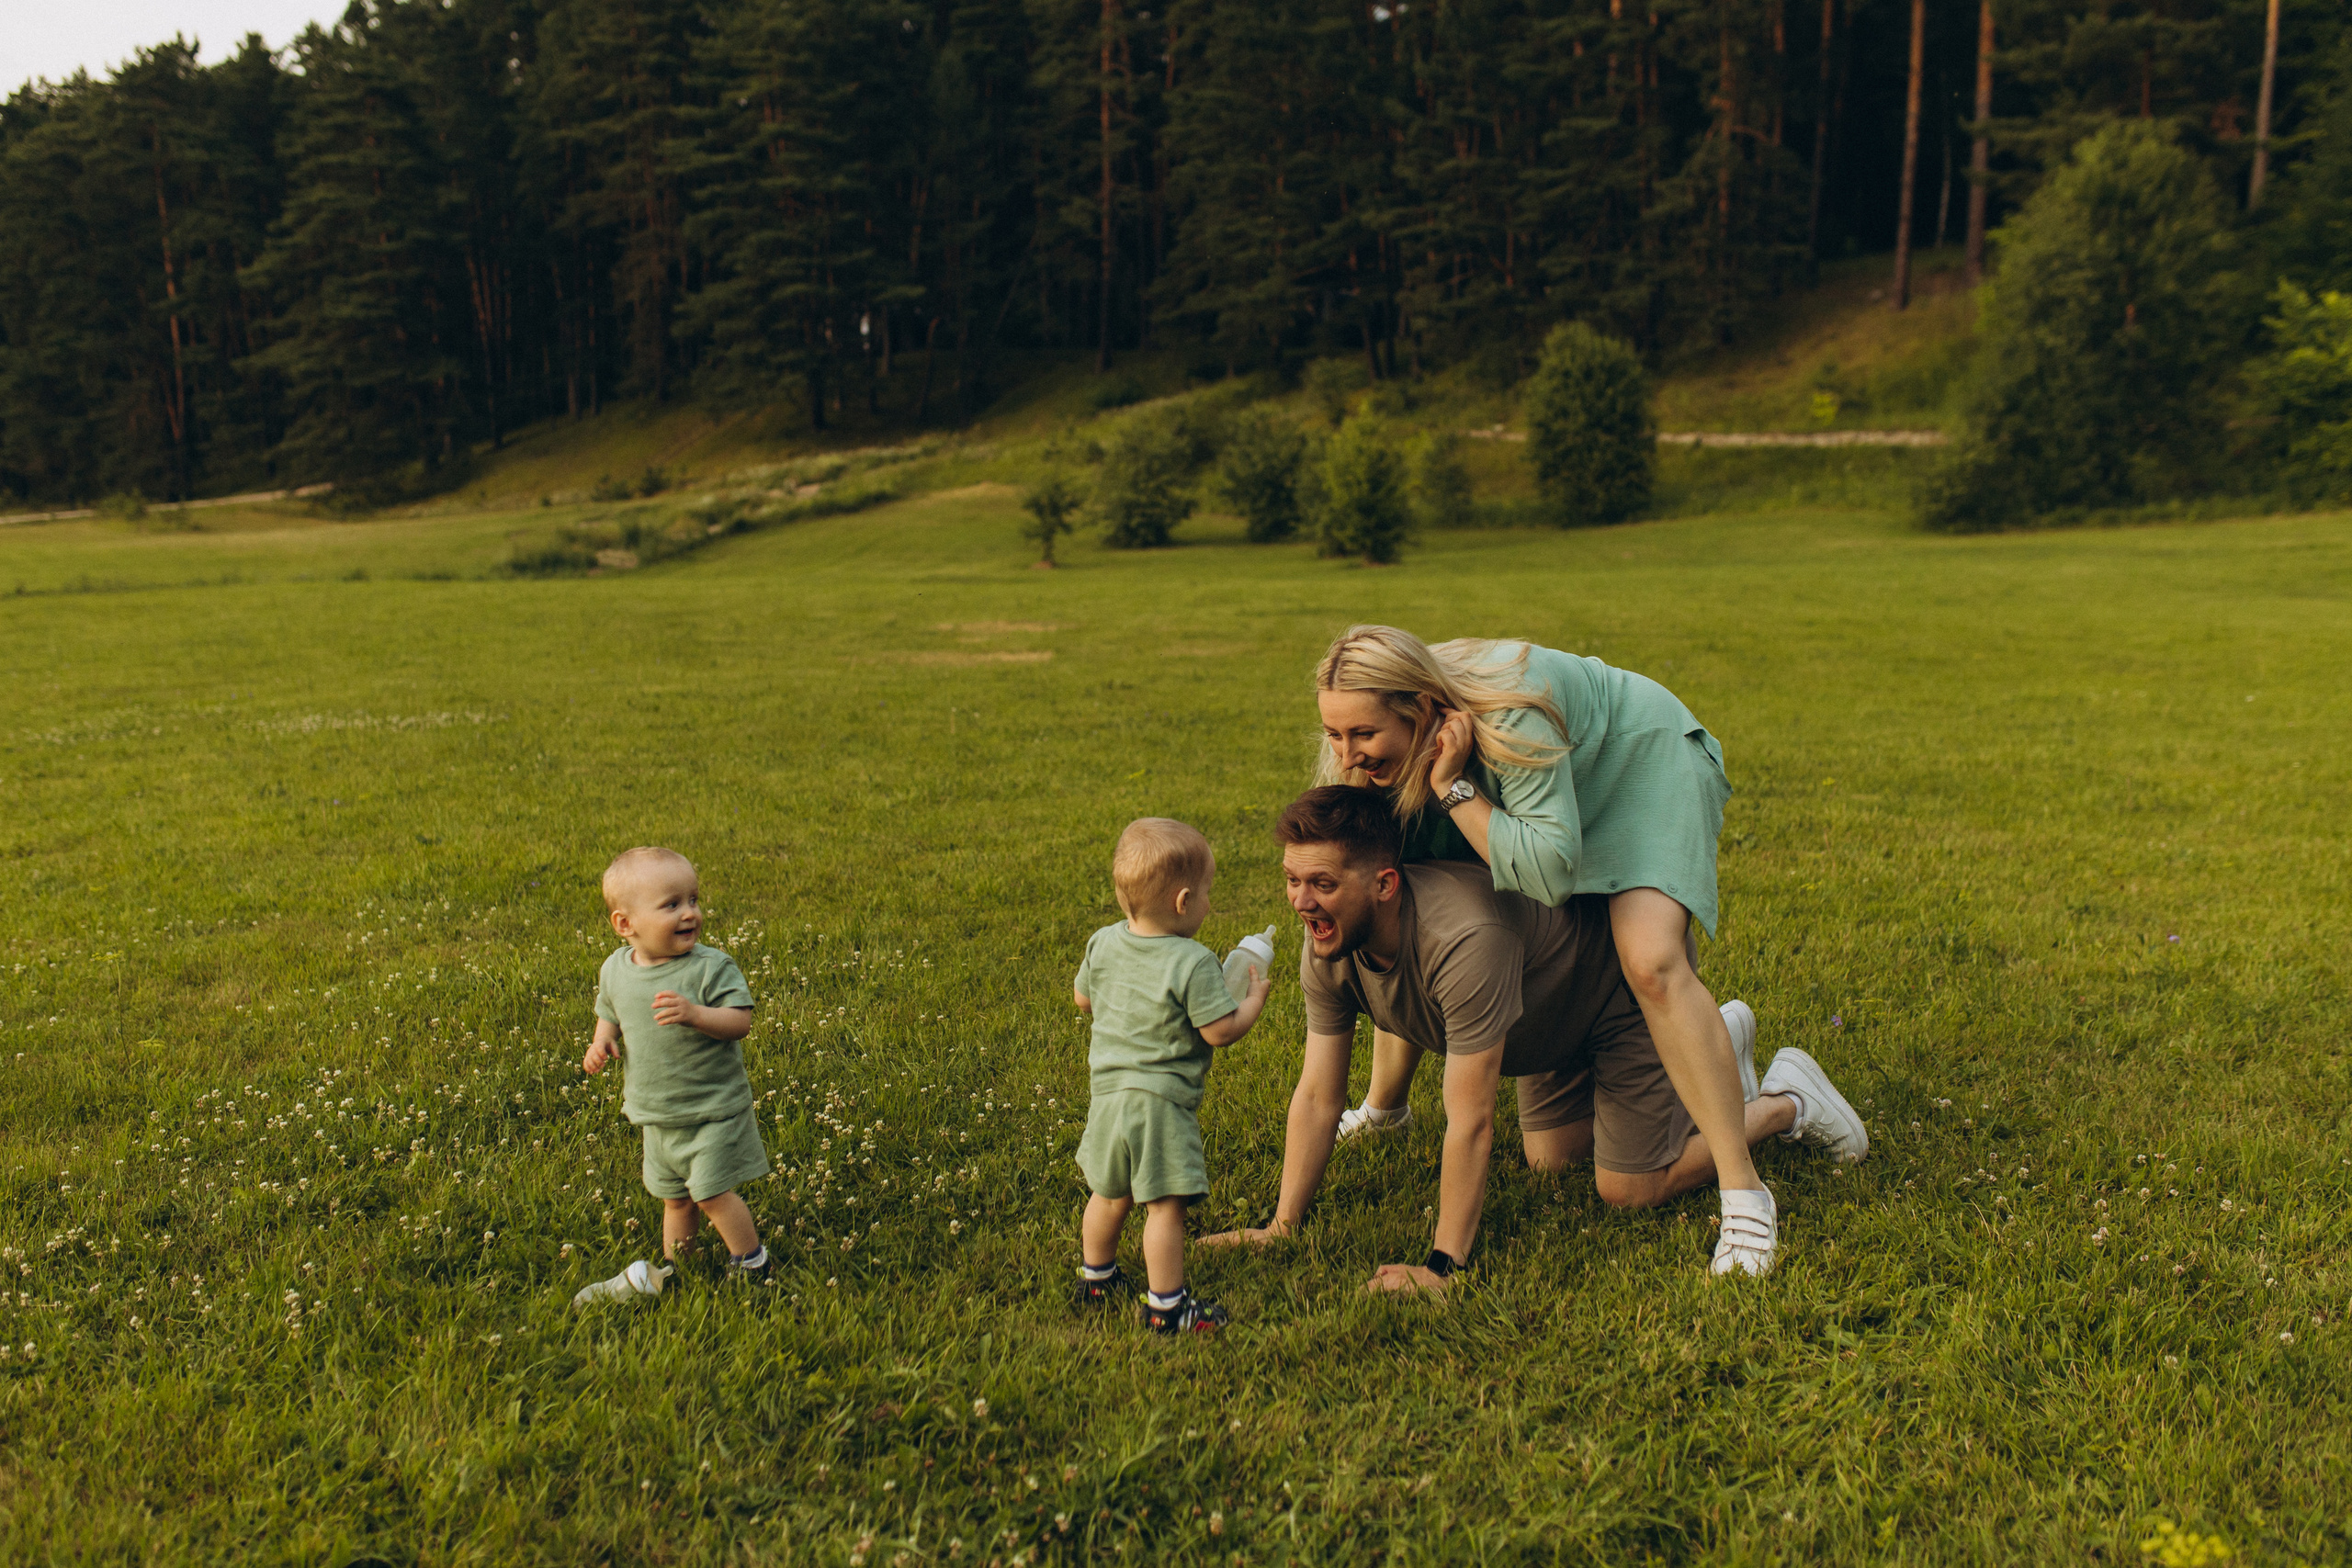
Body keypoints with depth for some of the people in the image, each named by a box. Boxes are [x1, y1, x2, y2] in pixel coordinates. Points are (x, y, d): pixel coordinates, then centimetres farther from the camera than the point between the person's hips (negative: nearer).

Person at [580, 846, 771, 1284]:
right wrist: (603, 1041, -5)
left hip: (713, 1109, -5)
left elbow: (740, 1022, -24)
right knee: (674, 1198, 19)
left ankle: (751, 1263, 18)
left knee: (711, 1193, -3)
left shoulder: (710, 967, -18)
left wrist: (695, 1013, -39)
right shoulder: (615, 970, -3)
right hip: (657, 1116, 5)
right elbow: (609, 1013, 15)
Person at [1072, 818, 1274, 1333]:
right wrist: (1256, 996, -1)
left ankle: (1096, 1279, 38)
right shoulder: (1193, 963, -20)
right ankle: (1165, 1305, 6)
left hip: (1108, 1093, 7)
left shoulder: (1103, 944, 0)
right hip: (1161, 1104, -7)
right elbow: (1221, 1031, -17)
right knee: (1165, 1206, 1)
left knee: (1109, 1195, 23)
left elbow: (1082, 998, 15)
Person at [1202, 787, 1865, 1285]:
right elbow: (1318, 1095, -13)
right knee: (1551, 1157, 22)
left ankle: (1785, 1102, 20)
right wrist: (1281, 1226, -14)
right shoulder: (1328, 950, -22)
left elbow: (1470, 1121, -41)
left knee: (1629, 1189, -3)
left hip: (1623, 984, -8)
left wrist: (1441, 1265, -38)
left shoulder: (1465, 939, -46)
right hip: (1555, 1019, 8)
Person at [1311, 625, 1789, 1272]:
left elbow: (1551, 868, -44)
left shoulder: (1508, 718, -42)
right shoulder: (1378, 742, -21)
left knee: (1651, 964, -28)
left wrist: (1453, 788, -43)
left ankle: (1744, 1192, -20)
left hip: (1647, 762, -7)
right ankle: (1382, 1108, 31)